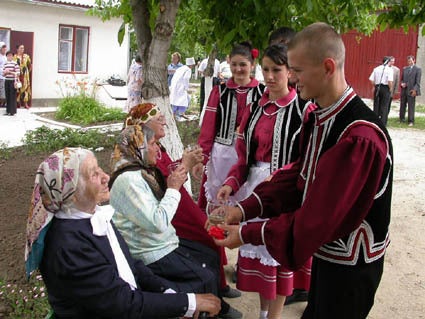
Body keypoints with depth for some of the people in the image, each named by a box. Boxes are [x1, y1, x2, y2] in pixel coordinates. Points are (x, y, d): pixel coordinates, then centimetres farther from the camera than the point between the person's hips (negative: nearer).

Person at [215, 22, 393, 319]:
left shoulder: (360, 137, -30)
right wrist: (244, 209, -9)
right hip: (325, 250, 8)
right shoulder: (317, 118, -1)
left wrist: (247, 233, -21)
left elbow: (318, 219, -29)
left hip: (351, 264, -8)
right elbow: (298, 176, 3)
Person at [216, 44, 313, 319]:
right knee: (257, 250, 13)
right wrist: (231, 183, -6)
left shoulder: (305, 110, -10)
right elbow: (243, 154, 10)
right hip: (253, 187, 5)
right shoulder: (255, 109, 9)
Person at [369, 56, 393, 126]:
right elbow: (390, 81, -16)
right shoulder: (389, 69, -6)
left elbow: (371, 79, 1)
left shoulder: (376, 69, 5)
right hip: (386, 88, -3)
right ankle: (383, 124, 2)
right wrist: (390, 89, -2)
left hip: (377, 88, 3)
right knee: (384, 106, 2)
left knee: (376, 105, 12)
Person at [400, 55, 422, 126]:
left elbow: (418, 81, -7)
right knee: (402, 105, 9)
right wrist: (402, 83, -1)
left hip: (411, 91, -5)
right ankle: (402, 119, 18)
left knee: (411, 106, -4)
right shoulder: (405, 69, 15)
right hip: (404, 90, 5)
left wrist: (415, 90, -17)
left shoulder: (418, 69, -2)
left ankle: (411, 121, 1)